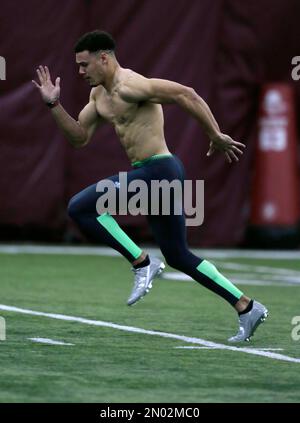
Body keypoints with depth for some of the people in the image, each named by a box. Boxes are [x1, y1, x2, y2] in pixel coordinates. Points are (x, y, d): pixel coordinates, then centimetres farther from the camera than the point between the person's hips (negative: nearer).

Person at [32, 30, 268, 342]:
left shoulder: (129, 86, -16)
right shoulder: (99, 93, 15)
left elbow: (185, 94, -22)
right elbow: (79, 137, 20)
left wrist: (216, 136, -19)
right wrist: (54, 105, 9)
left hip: (157, 171, -11)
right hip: (151, 175, 11)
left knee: (80, 208, -13)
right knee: (179, 256, 15)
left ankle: (142, 263, -8)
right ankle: (247, 308, 17)